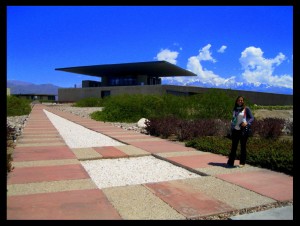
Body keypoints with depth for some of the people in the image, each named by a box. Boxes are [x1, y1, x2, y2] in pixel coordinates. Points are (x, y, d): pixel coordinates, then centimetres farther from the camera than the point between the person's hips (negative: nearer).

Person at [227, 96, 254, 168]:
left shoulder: (246, 109, -1)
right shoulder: (235, 109, 12)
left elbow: (252, 118, -3)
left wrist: (247, 123, -21)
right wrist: (231, 129, 9)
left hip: (243, 130, -4)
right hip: (235, 130, 4)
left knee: (243, 146, 4)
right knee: (233, 146, 4)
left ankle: (242, 163, 13)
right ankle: (230, 162, 8)